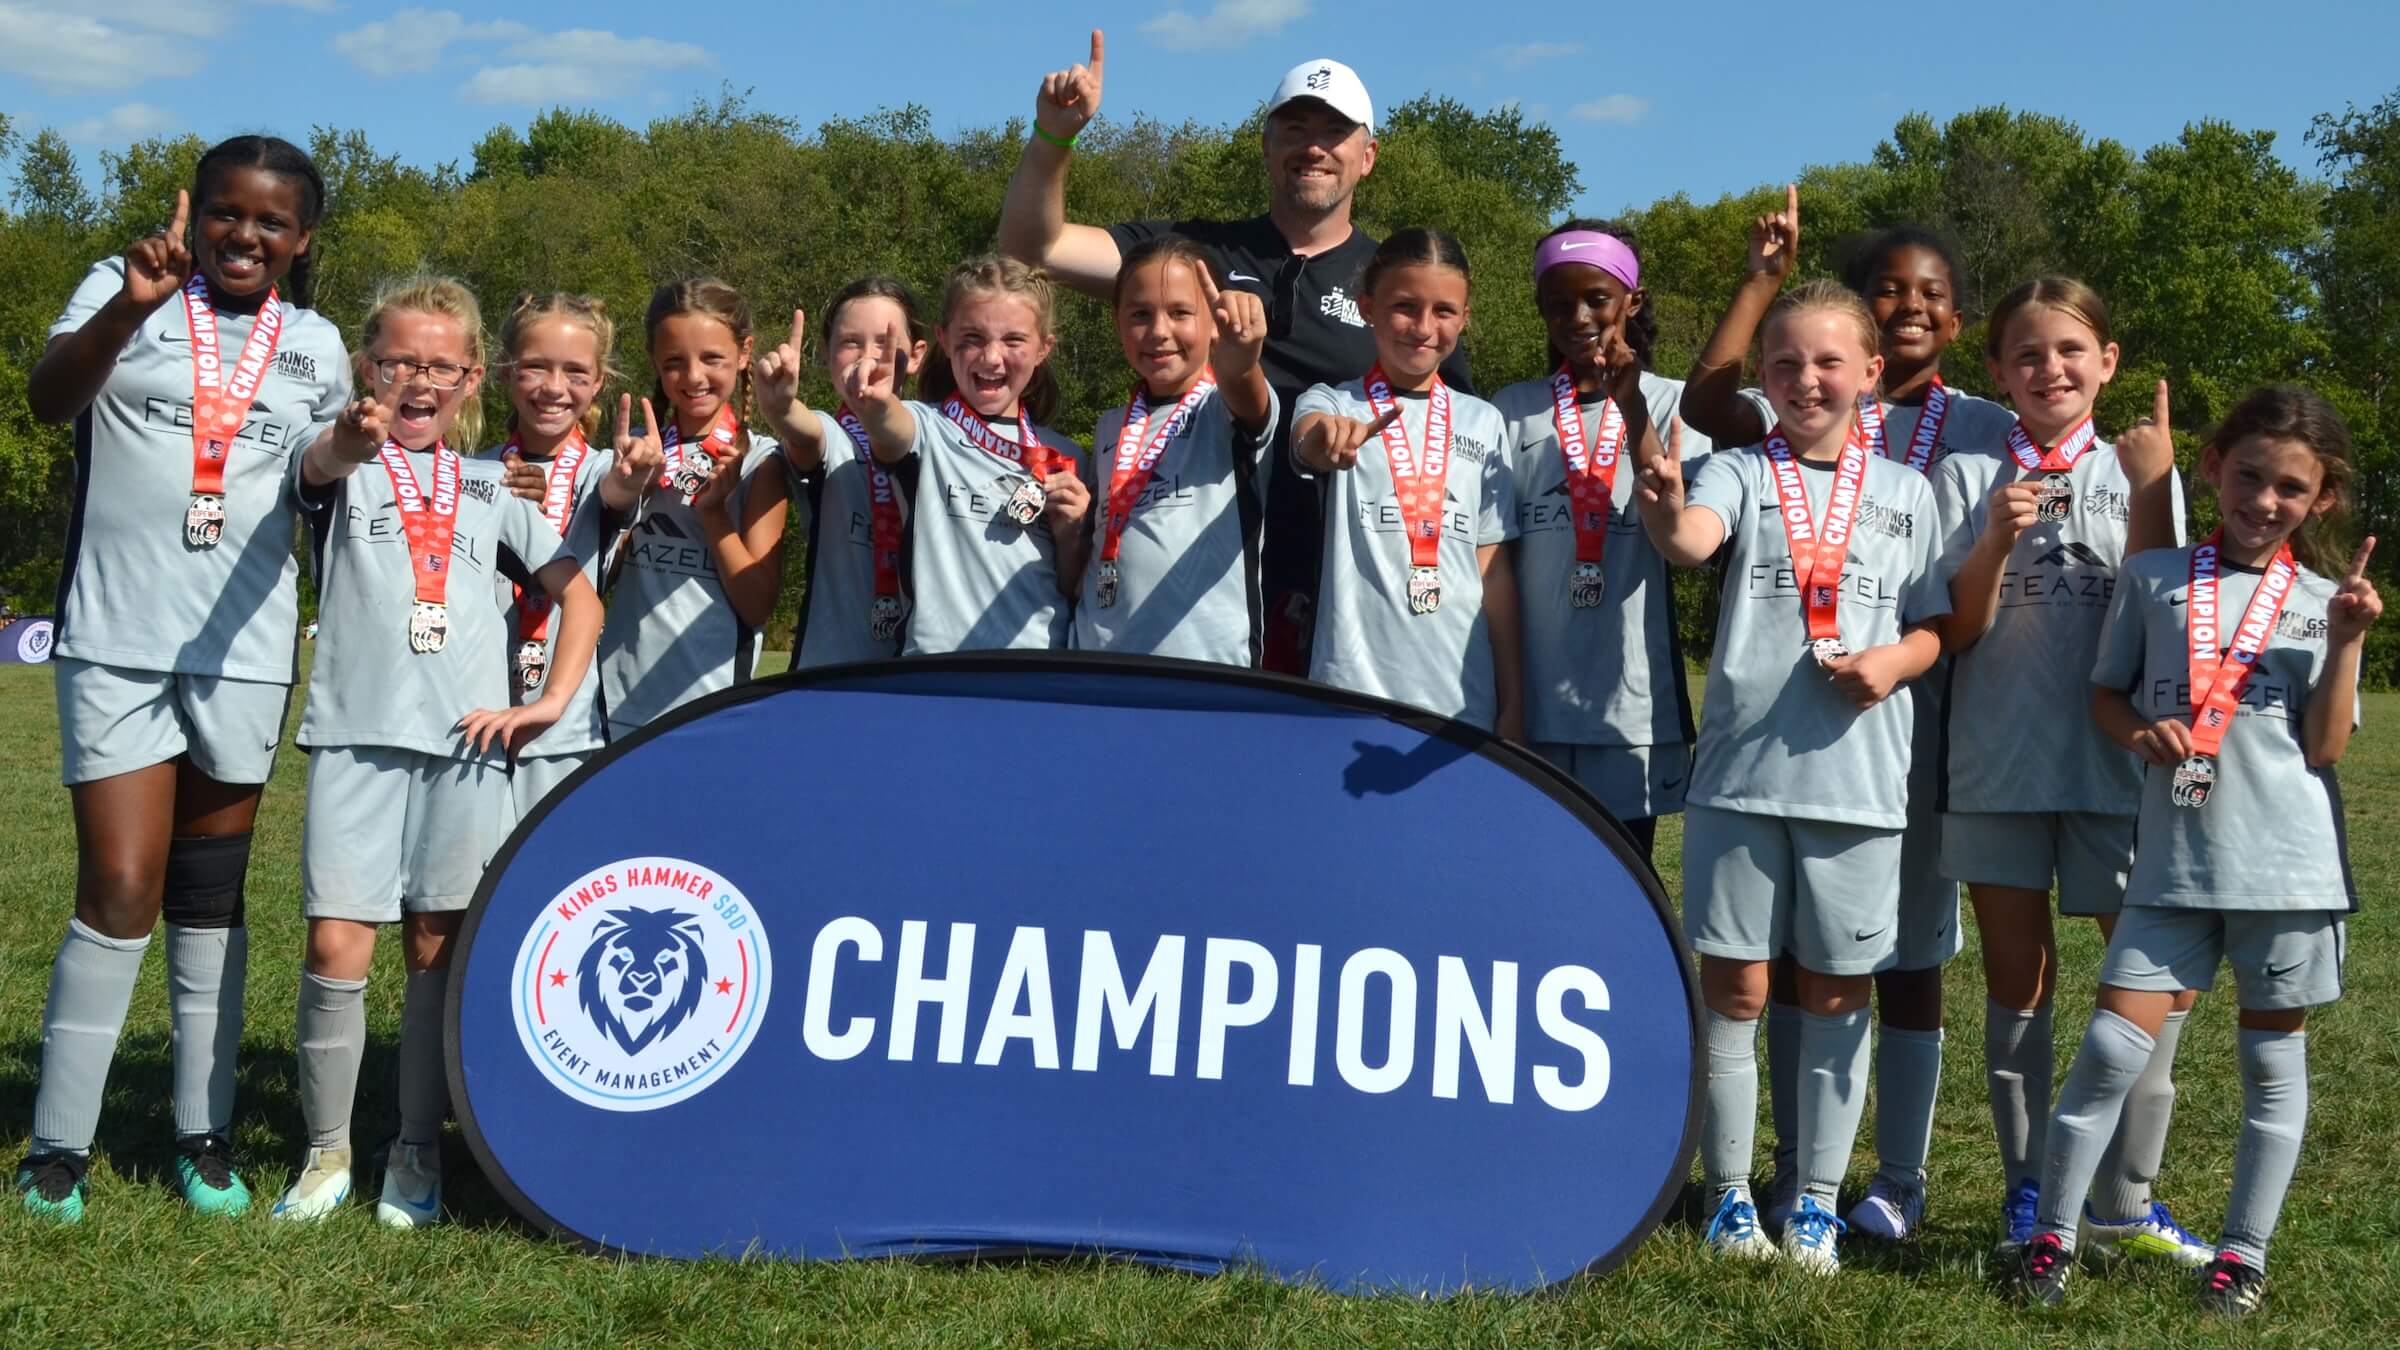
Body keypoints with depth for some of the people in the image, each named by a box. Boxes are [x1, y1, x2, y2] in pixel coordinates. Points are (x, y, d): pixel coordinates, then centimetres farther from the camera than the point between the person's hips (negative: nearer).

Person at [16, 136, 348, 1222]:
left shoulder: (317, 345, 11)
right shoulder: (123, 287, 2)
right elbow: (49, 399, -17)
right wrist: (131, 306, -32)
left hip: (243, 649, 3)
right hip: (116, 639, -3)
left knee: (211, 901, 10)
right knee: (119, 894, -7)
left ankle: (205, 1137, 18)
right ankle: (57, 1146, 5)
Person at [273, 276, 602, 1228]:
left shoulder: (489, 488, 15)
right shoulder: (343, 469, 6)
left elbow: (579, 596, 17)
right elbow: (316, 468, -20)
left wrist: (553, 701, 3)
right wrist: (350, 441, -44)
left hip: (466, 740, 2)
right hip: (356, 733, -2)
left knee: (439, 948, 5)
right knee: (336, 945, -7)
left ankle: (418, 1152, 16)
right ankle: (328, 1151, 9)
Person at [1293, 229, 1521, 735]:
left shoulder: (1484, 422, 10)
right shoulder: (1330, 404, 2)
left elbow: (1494, 569, 10)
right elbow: (1308, 439, -23)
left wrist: (1513, 702, 7)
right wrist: (1326, 436, -46)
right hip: (1351, 694, -2)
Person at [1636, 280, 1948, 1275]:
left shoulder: (1905, 492, 10)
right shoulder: (1741, 473, 3)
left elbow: (1936, 626, 14)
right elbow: (1691, 540, -20)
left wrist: (1896, 661, -8)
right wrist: (1665, 509, -43)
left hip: (1857, 777, 2)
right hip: (1740, 771, -1)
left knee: (1836, 994, 8)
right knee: (1733, 988, 3)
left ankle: (1817, 1201, 19)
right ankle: (1730, 1195, 16)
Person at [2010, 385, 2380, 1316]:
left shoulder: (2328, 601, 4)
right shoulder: (2155, 579, 4)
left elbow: (2327, 746, -2)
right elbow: (2105, 697, 11)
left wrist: (2346, 643, -12)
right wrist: (2144, 732, -9)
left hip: (2289, 864, 1)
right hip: (2173, 865, 0)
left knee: (2273, 1061, 9)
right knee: (2113, 1047, -4)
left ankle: (2244, 1253, 21)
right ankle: (2051, 1234, 8)